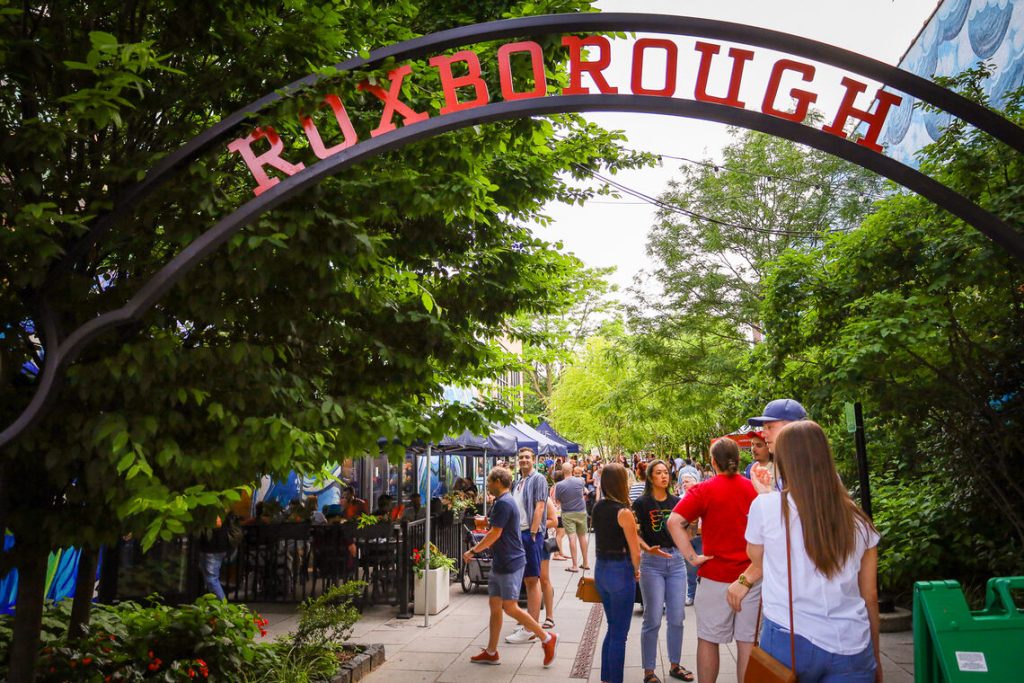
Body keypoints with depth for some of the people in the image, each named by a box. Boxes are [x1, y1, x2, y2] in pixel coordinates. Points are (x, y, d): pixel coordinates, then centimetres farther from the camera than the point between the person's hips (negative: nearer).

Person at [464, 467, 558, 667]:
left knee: (510, 608, -6)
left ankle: (547, 638, 5)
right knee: (494, 605, 11)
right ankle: (491, 652, 18)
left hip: (510, 563, -10)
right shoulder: (500, 502, 14)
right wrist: (477, 549, 16)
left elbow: (495, 534, -20)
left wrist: (473, 551, -12)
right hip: (499, 563, 10)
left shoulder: (504, 503, -18)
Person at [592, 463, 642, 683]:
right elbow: (635, 551, -14)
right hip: (620, 571, -7)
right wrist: (636, 571, 2)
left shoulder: (597, 508, 3)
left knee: (612, 628, 21)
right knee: (619, 634, 5)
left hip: (601, 569, 7)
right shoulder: (624, 512, -17)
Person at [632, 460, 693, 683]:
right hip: (652, 563, -4)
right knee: (653, 620, 0)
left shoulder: (676, 502, 7)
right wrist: (648, 549, -22)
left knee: (677, 618, 9)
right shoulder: (641, 503, -5)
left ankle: (675, 665, 27)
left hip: (676, 560, 4)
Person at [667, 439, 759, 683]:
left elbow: (674, 522, -19)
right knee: (748, 640, 13)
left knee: (709, 640, 10)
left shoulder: (704, 490, -10)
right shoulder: (755, 489, -1)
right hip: (751, 575, 3)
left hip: (716, 575, -3)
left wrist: (692, 557, -14)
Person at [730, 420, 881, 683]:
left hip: (789, 640, -1)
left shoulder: (765, 506, -8)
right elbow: (870, 596, 7)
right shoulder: (858, 521, 1)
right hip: (852, 647, 2)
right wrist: (875, 658, 18)